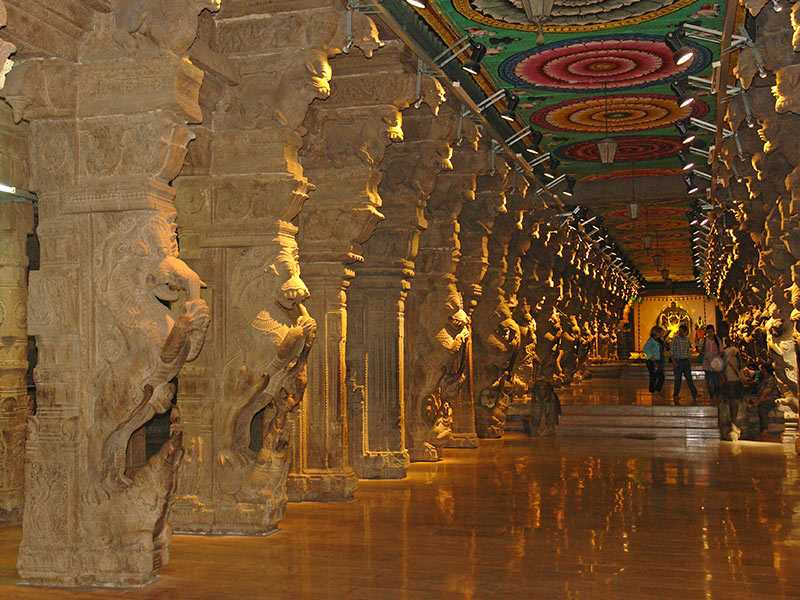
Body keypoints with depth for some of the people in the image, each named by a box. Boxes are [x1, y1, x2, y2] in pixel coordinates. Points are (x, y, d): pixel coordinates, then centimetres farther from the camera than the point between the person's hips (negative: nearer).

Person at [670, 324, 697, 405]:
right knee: (677, 380, 0)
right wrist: (674, 362, -15)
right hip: (678, 362, -4)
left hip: (686, 361, 4)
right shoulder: (675, 339, -5)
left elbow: (688, 350, 18)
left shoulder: (687, 339, 10)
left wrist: (688, 360, 11)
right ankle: (676, 398, 9)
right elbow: (671, 351, -8)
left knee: (689, 379, 4)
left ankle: (694, 396, 7)